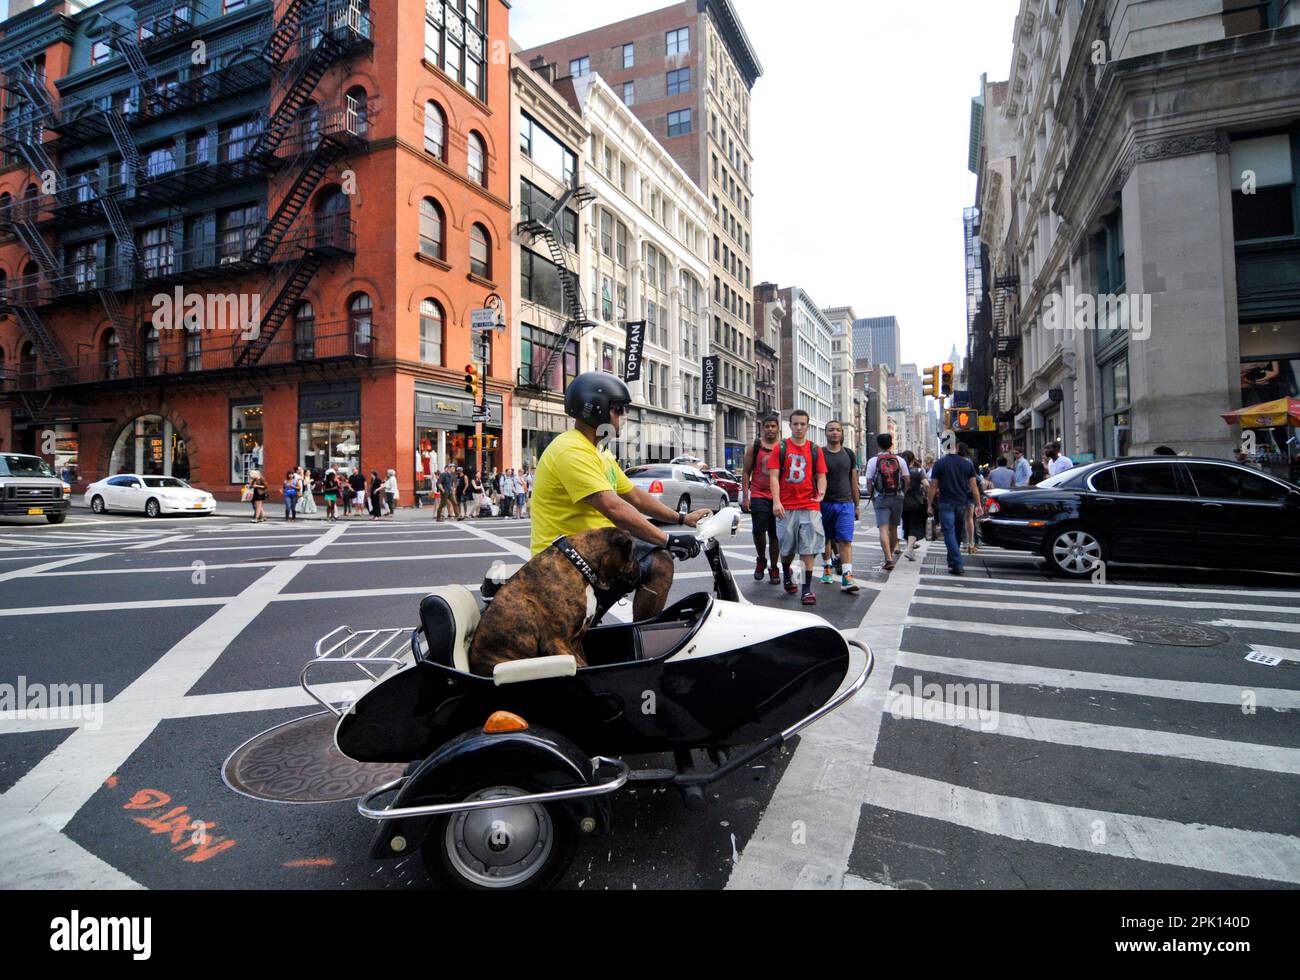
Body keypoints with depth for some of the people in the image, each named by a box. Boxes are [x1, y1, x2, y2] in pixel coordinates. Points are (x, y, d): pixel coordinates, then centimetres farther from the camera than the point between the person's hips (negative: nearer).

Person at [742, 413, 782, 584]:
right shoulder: (754, 448, 5)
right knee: (759, 530, -14)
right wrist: (745, 496, -3)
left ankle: (774, 568, 20)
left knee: (775, 534, 6)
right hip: (758, 496, -1)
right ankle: (761, 560, 12)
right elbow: (745, 472, 5)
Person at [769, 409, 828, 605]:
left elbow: (821, 475, 8)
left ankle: (807, 589, 4)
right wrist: (776, 501, -14)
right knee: (786, 547, 11)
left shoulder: (815, 450, 9)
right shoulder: (780, 448, 3)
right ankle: (787, 573, 41)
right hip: (786, 507, 0)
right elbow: (774, 476, -3)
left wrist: (821, 491, -14)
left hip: (809, 506, 1)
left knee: (809, 549, -4)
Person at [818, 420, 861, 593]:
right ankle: (827, 570, 28)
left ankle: (847, 578, -12)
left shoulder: (849, 454, 9)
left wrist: (857, 504, 13)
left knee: (845, 540, -7)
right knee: (826, 539, 10)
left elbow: (853, 481, 14)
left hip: (845, 503, 1)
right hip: (825, 503, -1)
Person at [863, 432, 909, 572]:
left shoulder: (873, 460, -3)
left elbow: (869, 481, -4)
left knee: (883, 529, -7)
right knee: (893, 528, 16)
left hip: (881, 498, -3)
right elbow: (906, 480, 2)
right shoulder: (899, 460, 4)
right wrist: (902, 493, 16)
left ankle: (889, 558, -19)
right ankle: (892, 555, 29)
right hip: (897, 497, 3)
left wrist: (872, 497, 9)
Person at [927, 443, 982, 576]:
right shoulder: (968, 464, 3)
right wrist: (978, 505, 6)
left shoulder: (940, 464, -3)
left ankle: (958, 565, -16)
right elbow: (973, 486, 2)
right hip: (962, 504, 4)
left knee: (949, 534, -6)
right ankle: (952, 561, 27)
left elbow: (933, 487, -3)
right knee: (958, 533, 16)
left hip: (946, 504, -3)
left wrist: (929, 504, 3)